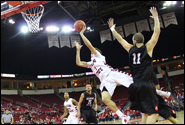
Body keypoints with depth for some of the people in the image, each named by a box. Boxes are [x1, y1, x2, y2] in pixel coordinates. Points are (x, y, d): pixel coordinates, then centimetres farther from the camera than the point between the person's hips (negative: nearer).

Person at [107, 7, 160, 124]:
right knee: (153, 113, -6)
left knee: (145, 113, 16)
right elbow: (157, 31, 3)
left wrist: (112, 28, 34)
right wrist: (156, 17, 15)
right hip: (146, 84, -6)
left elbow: (120, 39, 22)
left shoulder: (130, 49, 9)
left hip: (135, 85, 6)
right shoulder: (148, 47, 0)